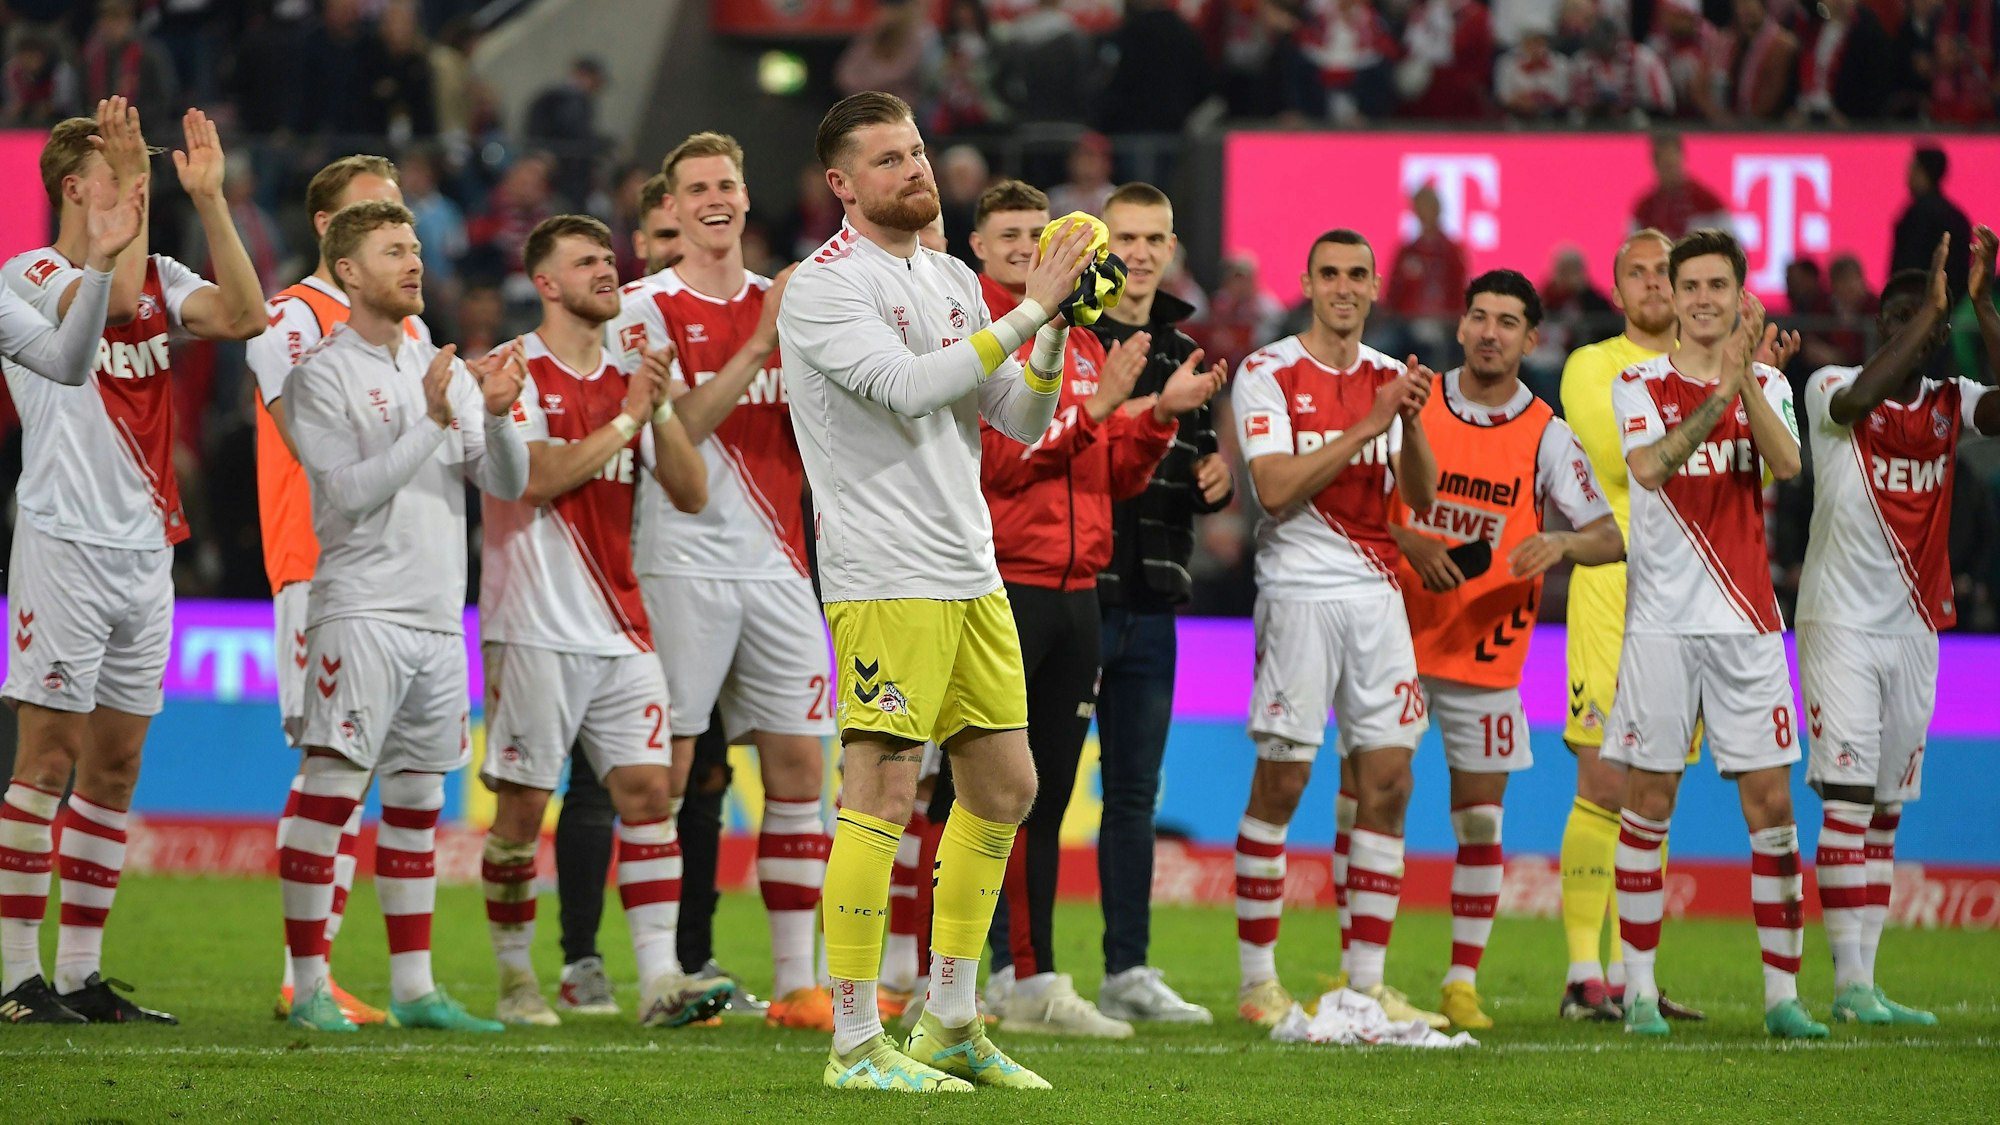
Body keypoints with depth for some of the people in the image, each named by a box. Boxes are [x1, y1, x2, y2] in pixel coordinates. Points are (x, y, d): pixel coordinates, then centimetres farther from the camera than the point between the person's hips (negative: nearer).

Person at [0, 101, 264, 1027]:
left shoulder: (159, 275, 12)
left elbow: (243, 316, -3)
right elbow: (114, 297, -25)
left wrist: (207, 196, -5)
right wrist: (136, 184, -20)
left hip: (144, 547, 7)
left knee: (116, 763, 6)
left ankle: (82, 974, 10)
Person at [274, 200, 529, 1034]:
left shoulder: (444, 370, 14)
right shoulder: (321, 376, -5)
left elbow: (507, 484, 9)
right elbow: (351, 492, -15)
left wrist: (496, 413, -9)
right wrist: (433, 422, -19)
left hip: (438, 615, 7)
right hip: (361, 611, -7)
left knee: (416, 803, 9)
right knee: (329, 793, -10)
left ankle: (413, 989, 12)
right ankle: (308, 987, -8)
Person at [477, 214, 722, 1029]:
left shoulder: (627, 379, 15)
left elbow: (691, 494, 7)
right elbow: (537, 475, -17)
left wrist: (662, 410, -7)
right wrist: (625, 420, -12)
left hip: (620, 627, 5)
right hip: (534, 626, -5)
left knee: (649, 788, -6)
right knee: (522, 803, -2)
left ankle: (659, 978, -10)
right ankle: (515, 978, 9)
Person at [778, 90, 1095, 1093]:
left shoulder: (953, 281, 16)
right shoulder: (824, 287, -9)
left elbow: (1020, 423, 15)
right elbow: (910, 388, -23)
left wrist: (1055, 334, -2)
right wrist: (1027, 311, -21)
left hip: (970, 576, 8)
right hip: (884, 579, -8)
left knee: (1004, 786, 11)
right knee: (883, 793, -9)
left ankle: (950, 1024, 20)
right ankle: (856, 1046, -4)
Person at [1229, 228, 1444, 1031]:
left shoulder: (1389, 378, 13)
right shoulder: (1267, 375, -3)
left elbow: (1420, 496, 6)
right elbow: (1276, 488, -14)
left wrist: (1411, 422, -12)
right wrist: (1368, 425, -18)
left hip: (1377, 594, 5)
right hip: (1299, 592, -5)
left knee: (1386, 781, 1)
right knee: (1280, 782, -5)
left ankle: (1366, 981, 5)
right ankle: (1258, 981, 2)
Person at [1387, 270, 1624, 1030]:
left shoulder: (1546, 436, -1)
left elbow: (1610, 538, -4)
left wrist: (1561, 544, -25)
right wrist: (1408, 541, -12)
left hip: (1486, 653, 0)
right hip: (1398, 639, 0)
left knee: (1480, 822, 1)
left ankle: (1463, 984, 10)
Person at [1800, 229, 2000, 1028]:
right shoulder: (1831, 388, -5)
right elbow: (1859, 399, -29)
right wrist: (1931, 307, -26)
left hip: (1915, 627, 5)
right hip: (1842, 624, -5)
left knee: (1886, 811, 6)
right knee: (1847, 803, -10)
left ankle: (1864, 982, 8)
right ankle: (1850, 983, -12)